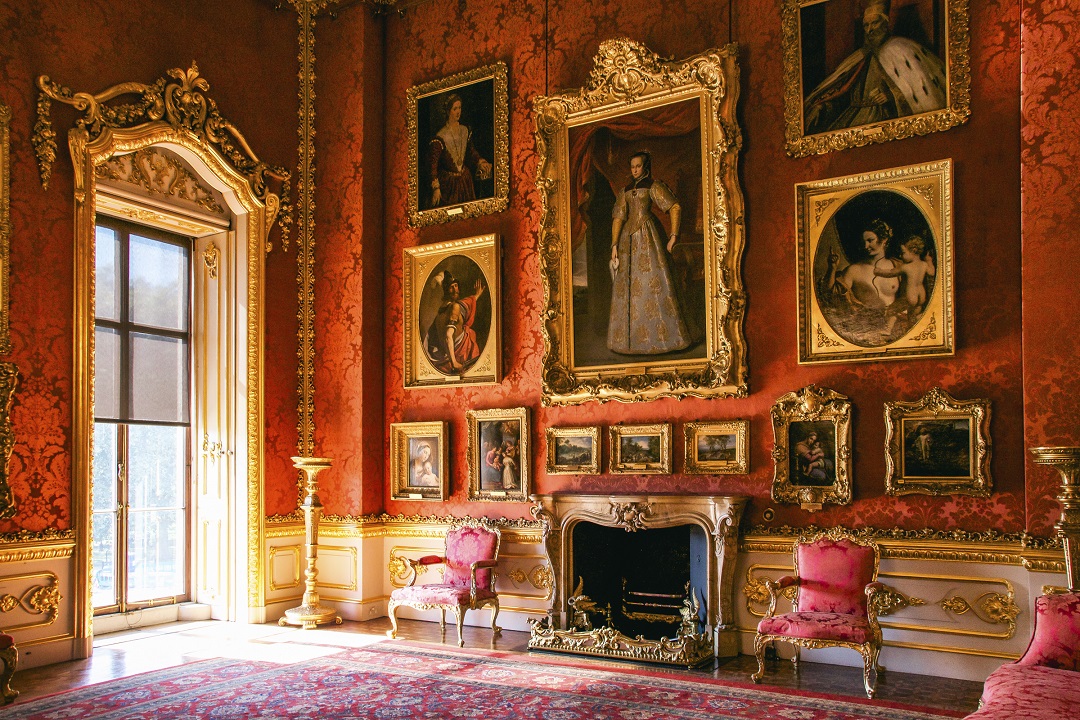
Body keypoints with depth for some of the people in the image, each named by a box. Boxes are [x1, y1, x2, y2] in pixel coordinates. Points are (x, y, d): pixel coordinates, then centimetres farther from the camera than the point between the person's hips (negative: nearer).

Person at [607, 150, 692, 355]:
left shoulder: (654, 186, 4)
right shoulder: (625, 191, 18)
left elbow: (675, 208, -4)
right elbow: (618, 217, 10)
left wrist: (674, 235, -11)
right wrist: (615, 244, -1)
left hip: (648, 237, -5)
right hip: (629, 239, 5)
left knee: (653, 282, -9)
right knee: (629, 286, 3)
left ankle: (661, 336, -5)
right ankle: (632, 336, 9)